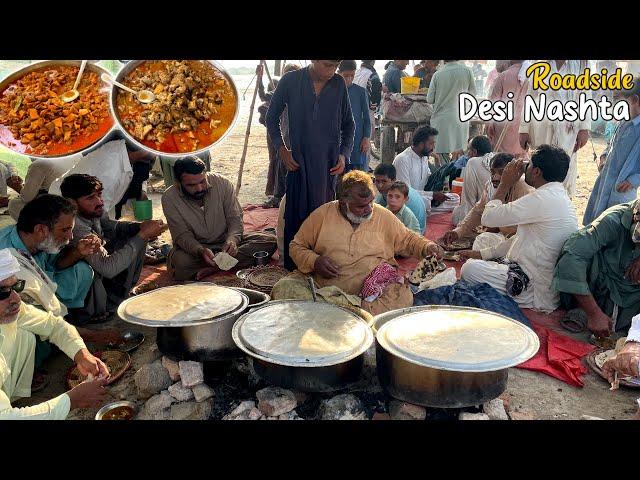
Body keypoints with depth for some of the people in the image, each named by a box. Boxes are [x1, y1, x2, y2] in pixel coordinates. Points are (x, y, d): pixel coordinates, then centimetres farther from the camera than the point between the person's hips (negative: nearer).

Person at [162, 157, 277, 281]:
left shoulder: (221, 183, -10)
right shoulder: (169, 198, -13)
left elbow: (235, 218, -8)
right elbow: (182, 236, -14)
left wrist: (232, 240, -29)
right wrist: (201, 251, -35)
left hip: (225, 241, 3)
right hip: (193, 247, -2)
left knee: (270, 241, -20)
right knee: (180, 263, -37)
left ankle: (214, 267, -24)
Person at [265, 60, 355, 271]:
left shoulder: (338, 84, 4)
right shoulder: (291, 81, -2)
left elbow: (348, 123, 13)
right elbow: (272, 117, 8)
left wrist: (344, 153, 1)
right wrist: (281, 149, -2)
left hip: (330, 162, 2)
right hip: (300, 161, -2)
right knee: (298, 213, -2)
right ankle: (295, 267, 9)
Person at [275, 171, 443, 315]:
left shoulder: (383, 216, 5)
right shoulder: (322, 215, 2)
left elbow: (407, 239, 19)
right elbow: (296, 246, 9)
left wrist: (426, 246, -2)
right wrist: (314, 261, -10)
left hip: (374, 287, 1)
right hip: (322, 285, 0)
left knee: (403, 297, -30)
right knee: (282, 289, -22)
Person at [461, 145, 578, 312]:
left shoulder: (543, 199, -23)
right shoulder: (560, 197, 11)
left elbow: (489, 218, -18)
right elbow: (522, 238, 17)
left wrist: (505, 184, -3)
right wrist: (483, 254, 15)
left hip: (538, 296, -10)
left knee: (469, 268, -9)